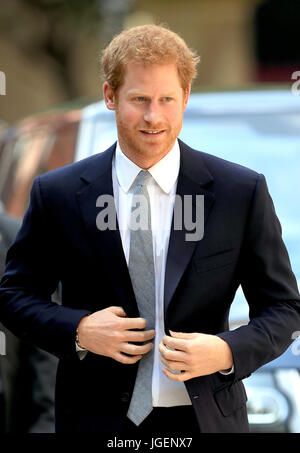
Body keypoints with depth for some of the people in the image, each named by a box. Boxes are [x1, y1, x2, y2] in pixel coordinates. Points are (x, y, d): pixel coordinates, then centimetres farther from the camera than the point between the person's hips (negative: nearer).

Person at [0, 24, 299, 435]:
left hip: (205, 417, 0)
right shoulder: (57, 194, -3)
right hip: (96, 420, 0)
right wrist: (78, 330, -13)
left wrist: (227, 352, -18)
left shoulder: (243, 192, -5)